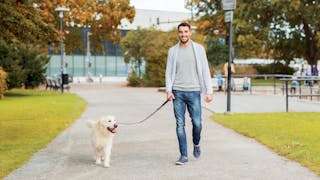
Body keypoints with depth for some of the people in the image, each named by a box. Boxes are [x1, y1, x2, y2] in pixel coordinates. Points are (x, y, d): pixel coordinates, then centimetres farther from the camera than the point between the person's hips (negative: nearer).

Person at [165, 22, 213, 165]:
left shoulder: (198, 49, 3)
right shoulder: (172, 51, 7)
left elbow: (205, 71, 2)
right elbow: (169, 72, 8)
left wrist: (209, 91, -5)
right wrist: (168, 90, -5)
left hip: (194, 92, -1)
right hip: (178, 92, 1)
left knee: (197, 123, -3)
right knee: (180, 124, 1)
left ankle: (196, 144, 28)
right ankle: (183, 155, 8)